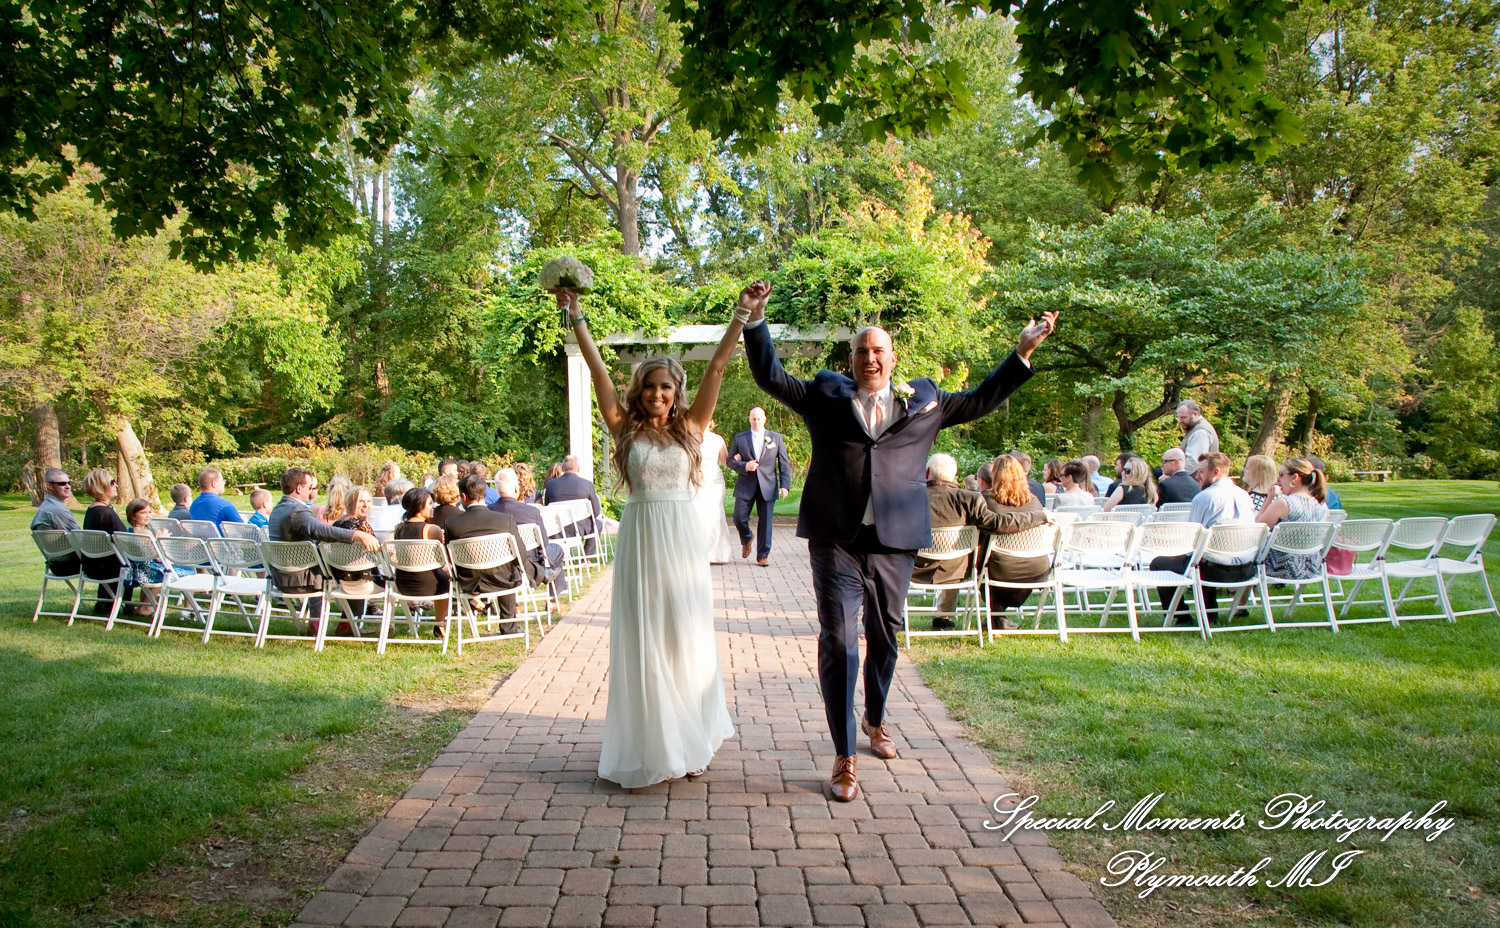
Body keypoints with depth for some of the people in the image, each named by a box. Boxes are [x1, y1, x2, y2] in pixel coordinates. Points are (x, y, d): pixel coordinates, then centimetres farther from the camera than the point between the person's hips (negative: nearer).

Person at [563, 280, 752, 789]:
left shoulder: (690, 428, 5)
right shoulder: (626, 428, 4)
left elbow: (717, 367, -1)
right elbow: (598, 371, 1)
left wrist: (743, 313, -6)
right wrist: (575, 317, -2)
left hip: (682, 539, 0)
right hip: (640, 540, 0)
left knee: (686, 638, 7)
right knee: (642, 641, 4)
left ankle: (690, 743, 20)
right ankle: (650, 745, 15)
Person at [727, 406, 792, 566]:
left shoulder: (776, 438, 6)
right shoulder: (739, 438, 6)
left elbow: (784, 463, 6)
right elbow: (730, 460, 7)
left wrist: (785, 485, -4)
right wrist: (744, 466, -14)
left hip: (767, 486, 0)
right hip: (745, 485, 0)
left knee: (765, 521, -1)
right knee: (739, 518, -3)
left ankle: (763, 555, 11)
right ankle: (747, 539, 30)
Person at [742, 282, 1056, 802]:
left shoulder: (923, 402, 11)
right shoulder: (825, 396, 7)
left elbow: (980, 400, 20)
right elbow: (770, 377, 9)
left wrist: (1023, 352, 17)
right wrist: (756, 322, -1)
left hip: (895, 544, 3)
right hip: (836, 543, -2)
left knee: (884, 639, 18)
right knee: (838, 644, -7)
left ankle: (875, 720, 44)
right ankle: (844, 759, 2)